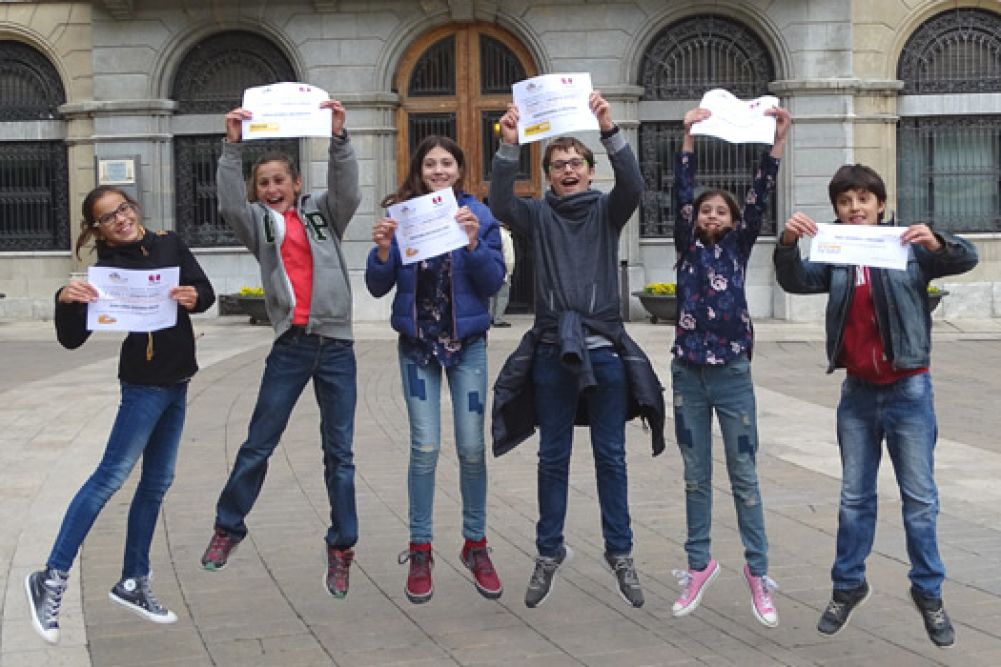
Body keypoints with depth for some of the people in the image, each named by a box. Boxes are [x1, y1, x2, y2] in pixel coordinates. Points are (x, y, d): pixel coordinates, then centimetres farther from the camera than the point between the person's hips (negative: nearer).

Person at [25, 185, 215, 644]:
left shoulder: (169, 245, 3)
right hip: (145, 383, -6)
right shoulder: (108, 270, -11)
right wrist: (65, 301, -34)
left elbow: (207, 291, 5)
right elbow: (72, 339, -14)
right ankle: (51, 579, -6)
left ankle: (133, 583, 21)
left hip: (176, 383, 6)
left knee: (156, 483, 11)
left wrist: (193, 297, -18)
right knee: (111, 475, -10)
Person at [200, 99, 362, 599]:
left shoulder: (323, 213, 10)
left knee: (339, 451, 6)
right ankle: (228, 527, 24)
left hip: (336, 345, 0)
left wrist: (337, 136, -19)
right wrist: (232, 146, -18)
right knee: (257, 444, 7)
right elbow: (230, 203, -10)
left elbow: (346, 190, -8)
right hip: (290, 346, 0)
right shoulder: (258, 222, 9)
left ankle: (341, 548, 14)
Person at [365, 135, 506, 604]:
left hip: (467, 341, 0)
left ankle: (475, 544, 16)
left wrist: (473, 242, -22)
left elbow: (494, 281, -7)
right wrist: (383, 250, -19)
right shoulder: (402, 214, 0)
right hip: (417, 342, 0)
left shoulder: (478, 215, -1)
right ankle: (420, 550, 9)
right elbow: (378, 287, 0)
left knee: (472, 447, 1)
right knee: (425, 447, -2)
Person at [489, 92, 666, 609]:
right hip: (552, 351, 0)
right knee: (553, 459, 8)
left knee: (611, 458, 6)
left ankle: (620, 553, 16)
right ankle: (549, 553, 18)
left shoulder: (605, 211, 7)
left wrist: (610, 131, -27)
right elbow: (501, 205, -12)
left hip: (606, 350, 0)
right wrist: (508, 147, -25)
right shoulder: (538, 215, 7)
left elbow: (632, 186, -13)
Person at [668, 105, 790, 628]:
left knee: (744, 476, 3)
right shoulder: (688, 247, 6)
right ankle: (699, 565, 21)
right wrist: (689, 138, -14)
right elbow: (681, 194, -4)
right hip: (688, 373, 1)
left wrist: (778, 139, -15)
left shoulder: (739, 248, 5)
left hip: (731, 373, -1)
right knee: (696, 476, 10)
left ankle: (757, 572, 10)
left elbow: (760, 197, -6)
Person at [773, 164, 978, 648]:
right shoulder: (835, 257, 4)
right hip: (857, 392, 3)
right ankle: (849, 586, 24)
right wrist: (787, 244, -29)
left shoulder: (910, 247, -6)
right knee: (854, 497, 13)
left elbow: (966, 259, -16)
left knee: (920, 498, 3)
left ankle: (928, 592, 14)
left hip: (908, 390, -3)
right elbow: (796, 282, -9)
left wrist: (937, 243, -38)